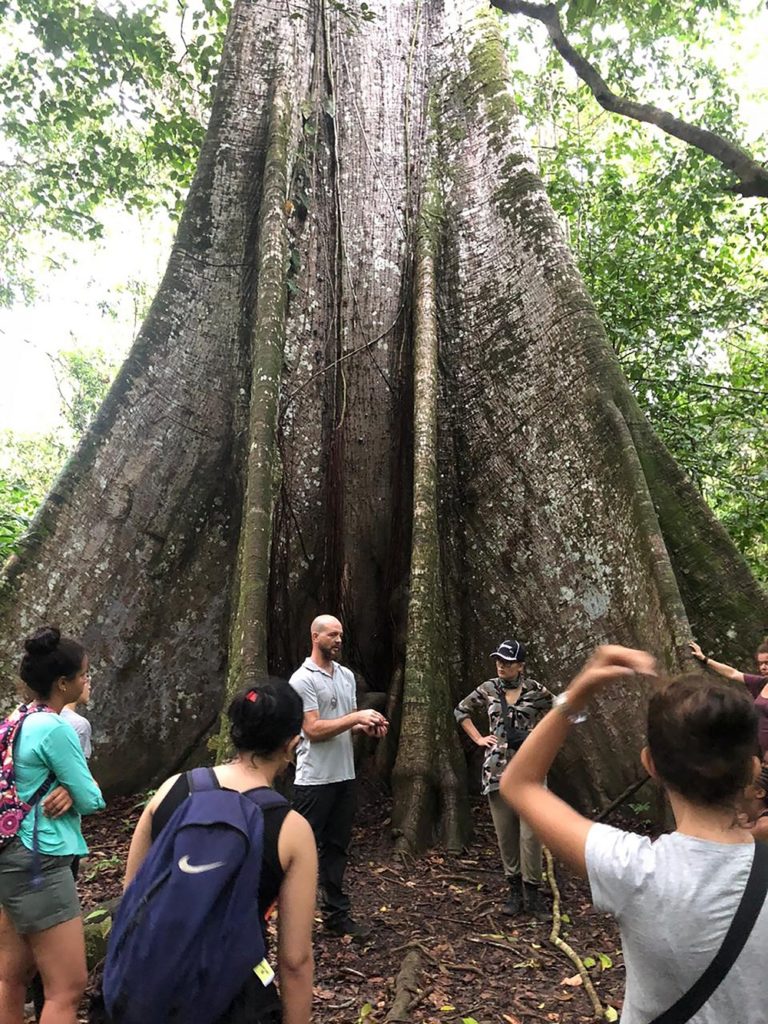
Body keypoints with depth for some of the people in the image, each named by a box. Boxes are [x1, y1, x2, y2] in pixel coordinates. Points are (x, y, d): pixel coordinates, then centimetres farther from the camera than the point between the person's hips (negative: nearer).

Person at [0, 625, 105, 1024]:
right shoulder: (56, 729, -21)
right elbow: (92, 799, -15)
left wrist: (68, 791, -8)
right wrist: (76, 792, 6)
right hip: (40, 864, -10)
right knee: (67, 989, -1)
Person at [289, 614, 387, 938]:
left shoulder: (347, 676, 11)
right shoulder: (303, 679, -13)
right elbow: (313, 730, -20)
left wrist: (366, 726, -5)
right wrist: (356, 717, -21)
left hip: (345, 776, 7)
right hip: (314, 779, -7)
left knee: (336, 848, 16)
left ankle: (336, 915, 28)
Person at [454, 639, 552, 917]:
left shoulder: (535, 691, -3)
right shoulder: (487, 690, 2)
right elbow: (461, 711, 15)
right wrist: (478, 738, 7)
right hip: (497, 770, 2)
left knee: (530, 833, -5)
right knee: (505, 833, 8)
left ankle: (532, 892, 9)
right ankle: (514, 890, 22)